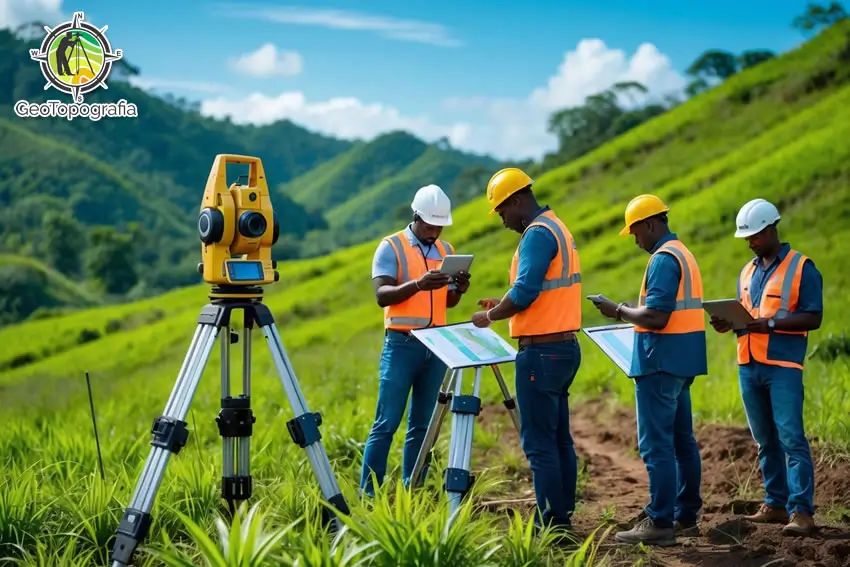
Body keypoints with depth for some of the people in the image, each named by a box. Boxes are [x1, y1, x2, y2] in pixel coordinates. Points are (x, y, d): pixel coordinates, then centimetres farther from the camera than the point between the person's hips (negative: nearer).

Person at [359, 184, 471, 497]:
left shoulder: (446, 250, 14)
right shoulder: (391, 247, -3)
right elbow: (382, 295, -14)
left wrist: (459, 289, -6)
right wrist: (417, 285, -30)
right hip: (402, 344, -5)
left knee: (423, 424, 4)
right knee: (387, 423, -7)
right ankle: (367, 494, -5)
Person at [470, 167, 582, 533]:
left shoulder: (537, 234, -15)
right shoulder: (557, 229, 17)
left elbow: (524, 293, -22)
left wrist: (490, 316, -6)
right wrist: (501, 306, 19)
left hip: (541, 352, -10)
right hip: (564, 347, 10)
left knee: (539, 442, -6)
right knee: (558, 438, 13)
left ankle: (551, 524, -4)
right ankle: (563, 516, 18)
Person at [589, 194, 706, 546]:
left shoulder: (663, 259, -16)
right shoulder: (684, 254, 16)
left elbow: (656, 317, -23)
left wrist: (619, 311, -10)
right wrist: (631, 311, 17)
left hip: (661, 361, -11)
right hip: (681, 359, 11)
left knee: (656, 444, -7)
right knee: (682, 440, 13)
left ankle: (660, 523, -6)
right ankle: (686, 517, 19)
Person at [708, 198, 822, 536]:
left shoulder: (801, 267, -3)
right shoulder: (748, 271, 17)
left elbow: (813, 318, -9)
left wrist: (769, 324, -19)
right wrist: (729, 324, -1)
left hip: (783, 367, -7)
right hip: (748, 367, 7)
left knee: (791, 438, -11)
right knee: (765, 441, 10)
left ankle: (801, 511, -12)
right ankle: (776, 504, 16)